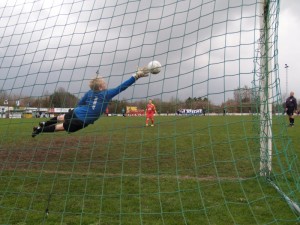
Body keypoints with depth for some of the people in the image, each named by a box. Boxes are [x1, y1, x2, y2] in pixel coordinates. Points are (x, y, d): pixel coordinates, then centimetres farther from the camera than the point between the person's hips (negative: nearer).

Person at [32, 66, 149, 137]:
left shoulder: (89, 92, 5)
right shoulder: (107, 94, -13)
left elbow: (79, 103, 14)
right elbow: (122, 87, -16)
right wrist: (136, 76, -15)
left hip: (76, 112, 6)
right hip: (82, 121, -6)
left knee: (62, 118, 35)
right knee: (61, 127, 12)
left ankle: (44, 124, 48)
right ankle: (39, 130, 15)